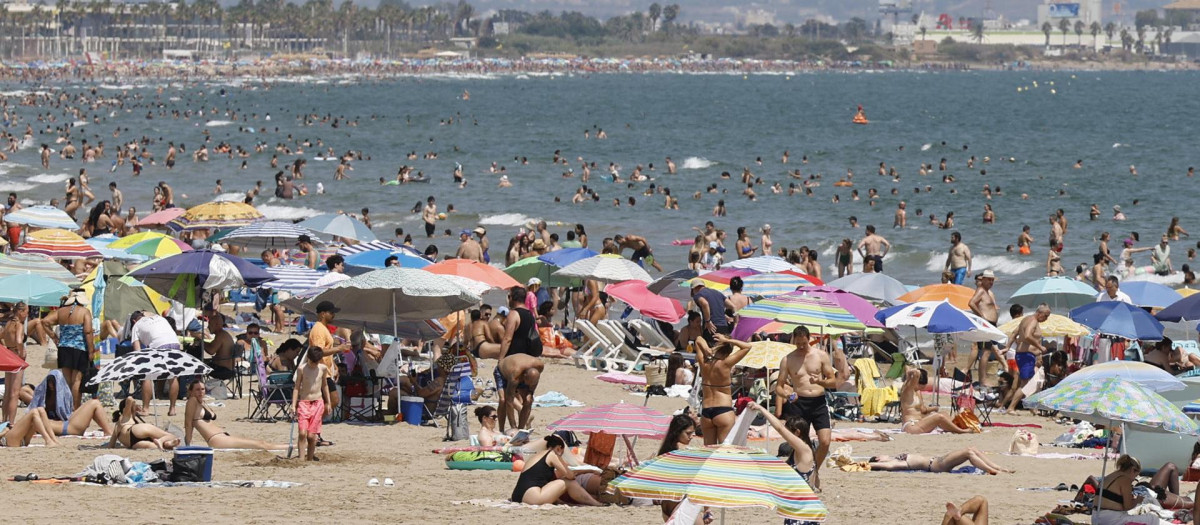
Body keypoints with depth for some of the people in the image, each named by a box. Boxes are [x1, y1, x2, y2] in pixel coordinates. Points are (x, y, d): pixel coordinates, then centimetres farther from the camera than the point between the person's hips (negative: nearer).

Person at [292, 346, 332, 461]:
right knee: (302, 433, -15)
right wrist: (293, 405, -6)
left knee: (311, 435, 0)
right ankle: (301, 458, -15)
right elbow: (297, 387, -1)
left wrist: (328, 403, 20)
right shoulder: (302, 369, -5)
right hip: (303, 403, -2)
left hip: (318, 403, 2)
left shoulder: (323, 368, 3)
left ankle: (310, 458, 13)